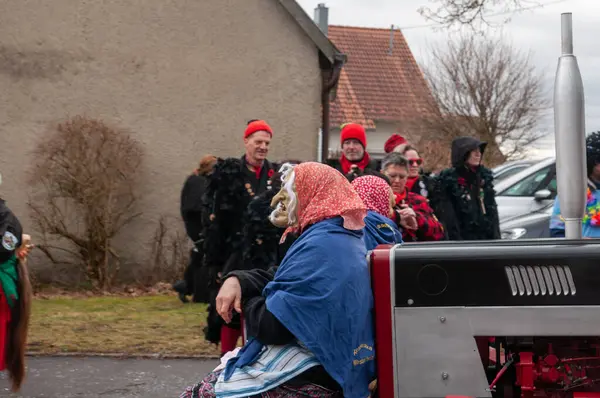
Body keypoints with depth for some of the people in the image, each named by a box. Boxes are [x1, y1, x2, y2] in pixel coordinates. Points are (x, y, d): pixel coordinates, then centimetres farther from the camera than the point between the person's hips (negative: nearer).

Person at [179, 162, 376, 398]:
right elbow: (280, 278, 21)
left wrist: (247, 300, 1)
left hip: (308, 378, -11)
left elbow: (270, 325, -22)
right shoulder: (341, 238, 15)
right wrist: (237, 280, 0)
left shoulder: (321, 246, -21)